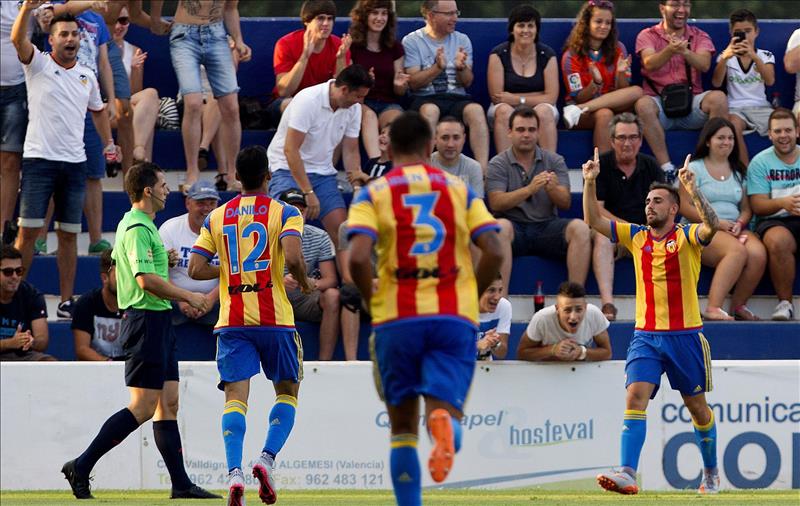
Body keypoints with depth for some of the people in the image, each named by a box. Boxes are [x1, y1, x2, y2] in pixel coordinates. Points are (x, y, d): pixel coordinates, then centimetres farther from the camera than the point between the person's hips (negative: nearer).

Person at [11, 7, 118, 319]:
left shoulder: (87, 76, 13)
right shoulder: (38, 65, -1)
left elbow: (97, 109, 29)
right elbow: (17, 39, -19)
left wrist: (108, 142, 18)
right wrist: (27, 8, -35)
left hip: (74, 163, 4)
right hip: (39, 160, -4)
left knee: (69, 235, 5)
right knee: (28, 231, -8)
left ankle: (66, 302, 8)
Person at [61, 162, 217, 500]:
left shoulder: (142, 225, 18)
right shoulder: (138, 229, -15)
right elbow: (147, 280, -25)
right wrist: (188, 297, -14)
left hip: (157, 323, 11)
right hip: (146, 320, -11)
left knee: (168, 403, 8)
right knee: (143, 407, -11)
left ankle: (181, 484, 7)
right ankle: (81, 467, -9)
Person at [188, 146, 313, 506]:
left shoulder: (217, 217, 9)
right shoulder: (283, 212, -1)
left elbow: (196, 269, 5)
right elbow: (293, 257, -16)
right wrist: (304, 283, 4)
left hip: (232, 321, 2)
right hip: (275, 319, -2)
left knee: (235, 396, -4)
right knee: (287, 392, 14)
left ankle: (234, 470, -24)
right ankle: (267, 458, -8)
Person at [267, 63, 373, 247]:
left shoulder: (354, 108, -3)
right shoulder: (308, 100, -23)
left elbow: (351, 152, 7)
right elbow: (290, 149, -25)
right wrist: (308, 193, -28)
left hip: (323, 173, 6)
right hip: (288, 170, -6)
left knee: (342, 231, -7)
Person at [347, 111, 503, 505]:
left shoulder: (373, 194, 5)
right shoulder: (460, 190, 11)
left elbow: (358, 258, -11)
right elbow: (494, 252, 0)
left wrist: (373, 303, 6)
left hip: (397, 320, 0)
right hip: (455, 318, 0)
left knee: (403, 428, 12)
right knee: (444, 411, -5)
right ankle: (445, 424, -42)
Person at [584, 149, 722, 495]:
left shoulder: (686, 237, -3)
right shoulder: (636, 236, 9)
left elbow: (712, 226, -25)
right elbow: (593, 221, 5)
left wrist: (693, 191, -38)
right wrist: (590, 183, -8)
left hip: (684, 335, -3)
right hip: (645, 334, 3)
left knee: (697, 407, 10)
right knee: (635, 396, -16)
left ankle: (711, 473, 29)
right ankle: (628, 474, -25)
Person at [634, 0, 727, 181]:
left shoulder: (699, 36, 13)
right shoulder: (648, 36, 9)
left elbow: (704, 64, -8)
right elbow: (649, 64, -12)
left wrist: (685, 52, -30)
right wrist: (670, 50, -33)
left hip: (692, 100, 1)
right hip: (660, 102, -1)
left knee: (718, 98, -28)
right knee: (643, 104, -35)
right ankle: (666, 168, -32)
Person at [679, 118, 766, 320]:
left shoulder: (738, 171, 22)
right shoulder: (695, 168, 5)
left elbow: (746, 209, 21)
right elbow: (685, 207, -4)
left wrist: (740, 224, -4)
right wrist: (717, 222, -13)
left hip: (734, 229, 5)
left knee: (758, 253, -29)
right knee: (737, 251, -36)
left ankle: (738, 306, -14)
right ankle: (713, 308, -41)